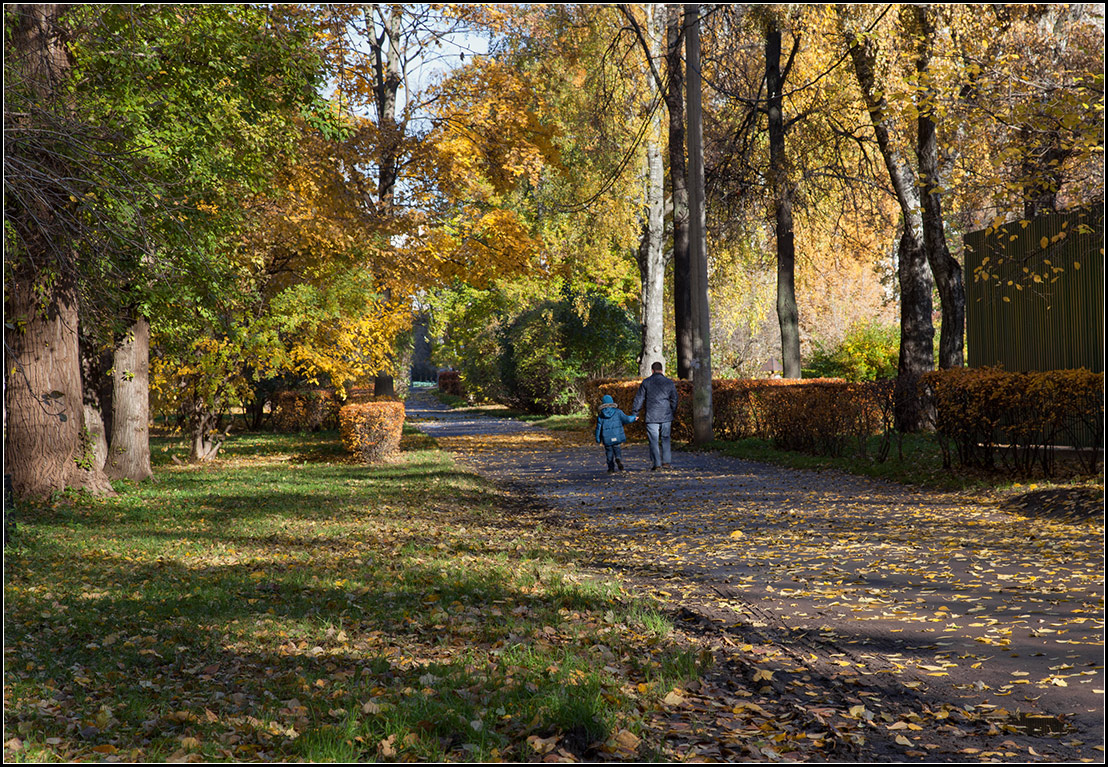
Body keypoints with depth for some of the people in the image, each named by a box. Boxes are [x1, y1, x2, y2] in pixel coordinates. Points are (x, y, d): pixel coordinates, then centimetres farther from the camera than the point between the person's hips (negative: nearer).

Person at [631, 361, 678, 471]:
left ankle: (656, 463, -4)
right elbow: (674, 400, 10)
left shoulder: (646, 382, -1)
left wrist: (634, 414, 8)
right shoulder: (669, 383, 4)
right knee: (665, 438, 16)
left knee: (654, 441, 1)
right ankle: (666, 460, 15)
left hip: (652, 416, -2)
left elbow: (639, 399, 1)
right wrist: (673, 414, 22)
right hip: (666, 416, 2)